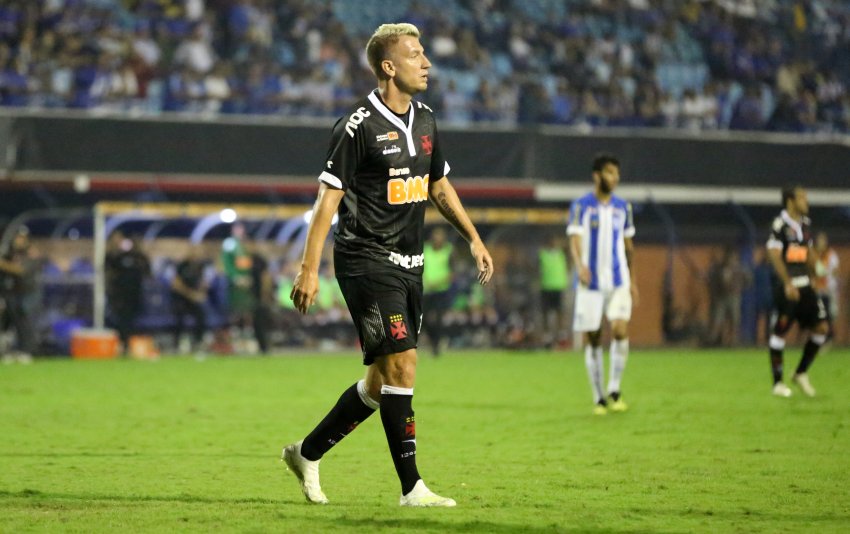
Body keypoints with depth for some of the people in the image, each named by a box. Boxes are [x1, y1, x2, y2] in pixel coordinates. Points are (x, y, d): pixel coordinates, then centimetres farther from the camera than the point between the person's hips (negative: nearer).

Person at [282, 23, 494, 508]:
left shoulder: (425, 121, 11)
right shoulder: (359, 126, -12)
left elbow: (439, 186, 24)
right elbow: (329, 196, -12)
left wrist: (474, 238, 18)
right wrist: (310, 269, -16)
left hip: (408, 265, 8)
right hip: (367, 262, -8)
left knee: (382, 381, 10)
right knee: (401, 367, -13)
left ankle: (309, 453, 25)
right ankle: (411, 487, -8)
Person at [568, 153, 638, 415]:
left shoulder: (623, 207, 9)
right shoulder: (581, 206, -2)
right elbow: (574, 240, -12)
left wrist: (632, 281, 18)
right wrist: (580, 266, -31)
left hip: (618, 281, 2)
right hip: (591, 283, -2)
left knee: (620, 329, -17)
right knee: (592, 339, 0)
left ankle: (614, 389, -5)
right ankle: (599, 398, 11)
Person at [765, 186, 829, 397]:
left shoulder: (805, 223, 11)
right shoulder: (780, 224, -12)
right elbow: (774, 255, -16)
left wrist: (811, 277, 16)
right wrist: (788, 284, -20)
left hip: (804, 285, 8)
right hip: (786, 287, -8)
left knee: (822, 327, 2)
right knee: (780, 332, -2)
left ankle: (801, 374, 16)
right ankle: (778, 383, 6)